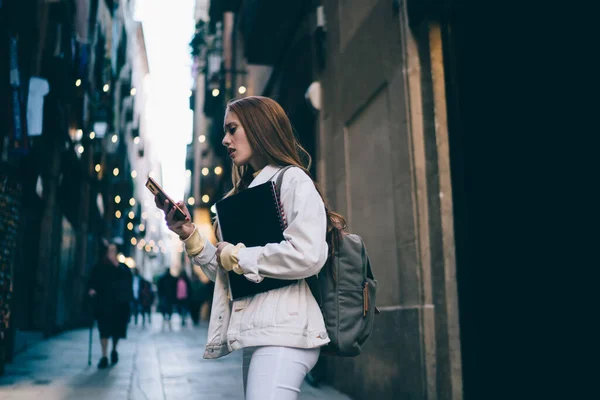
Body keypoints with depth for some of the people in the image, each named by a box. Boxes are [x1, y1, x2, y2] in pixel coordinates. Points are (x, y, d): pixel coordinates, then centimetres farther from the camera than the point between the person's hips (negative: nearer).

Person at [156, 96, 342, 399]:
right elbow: (225, 275, 19)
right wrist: (189, 235, 6)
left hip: (283, 332, -8)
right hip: (254, 333, 8)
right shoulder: (246, 191, 19)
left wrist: (236, 256, -9)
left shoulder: (293, 180, -3)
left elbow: (307, 256, -20)